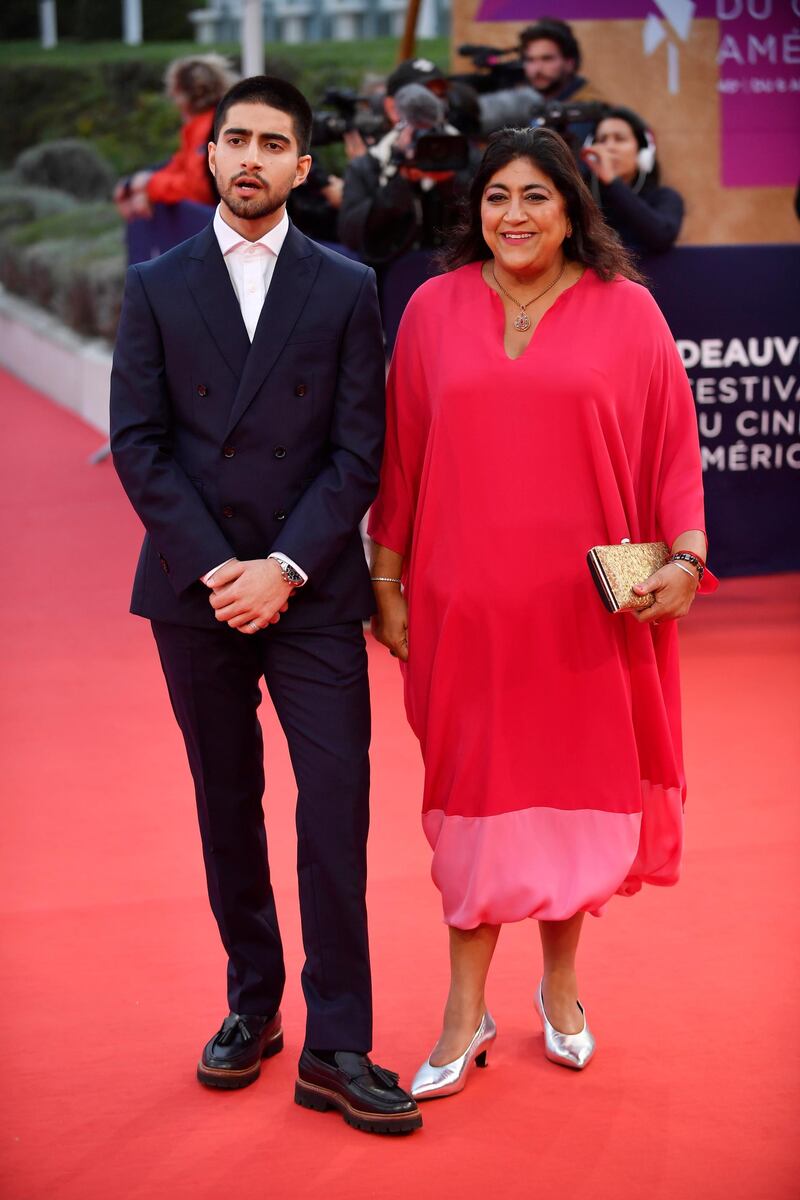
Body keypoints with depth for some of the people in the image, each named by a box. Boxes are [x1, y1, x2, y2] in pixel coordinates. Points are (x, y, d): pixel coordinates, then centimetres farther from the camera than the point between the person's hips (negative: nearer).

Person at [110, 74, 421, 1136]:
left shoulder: (347, 288, 4)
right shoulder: (157, 287, 7)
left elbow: (360, 449, -1)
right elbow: (137, 441, 1)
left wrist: (284, 567, -11)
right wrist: (215, 568, -10)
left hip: (312, 592, -1)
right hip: (196, 590, 2)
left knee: (336, 810, -6)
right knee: (227, 807, 10)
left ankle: (337, 1047, -1)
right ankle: (253, 1006, 23)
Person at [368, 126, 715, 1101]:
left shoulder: (625, 312, 0)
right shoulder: (434, 309, 3)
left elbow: (673, 444, 2)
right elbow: (400, 453, 6)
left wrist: (686, 554, -10)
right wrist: (385, 580, 5)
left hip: (588, 602, 0)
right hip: (467, 599, 0)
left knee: (577, 783, 9)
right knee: (477, 791, 3)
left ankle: (560, 983, 29)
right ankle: (466, 1014, 12)